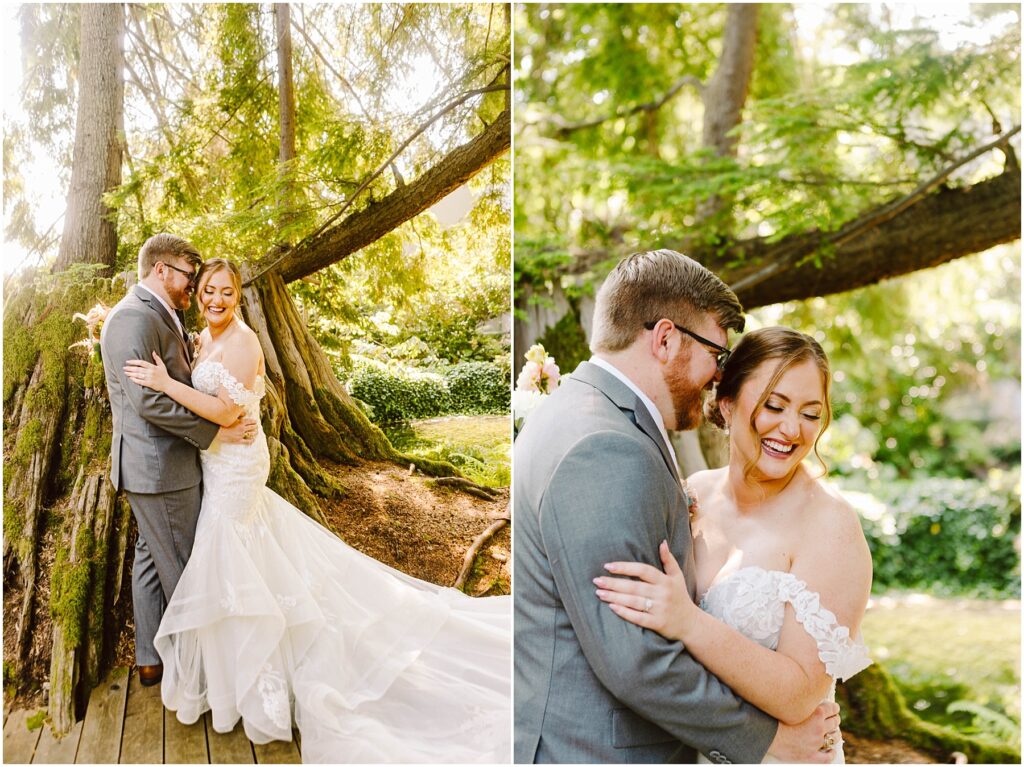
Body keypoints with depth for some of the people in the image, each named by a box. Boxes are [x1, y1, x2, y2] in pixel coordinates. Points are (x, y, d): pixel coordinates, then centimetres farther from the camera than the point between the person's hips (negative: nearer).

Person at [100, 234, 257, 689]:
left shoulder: (162, 317, 14)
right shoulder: (134, 317, -19)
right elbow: (148, 400, -26)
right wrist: (214, 432, -21)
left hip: (162, 462, 11)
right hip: (158, 467, -11)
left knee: (152, 560, 18)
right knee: (184, 571, 3)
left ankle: (151, 660, 31)